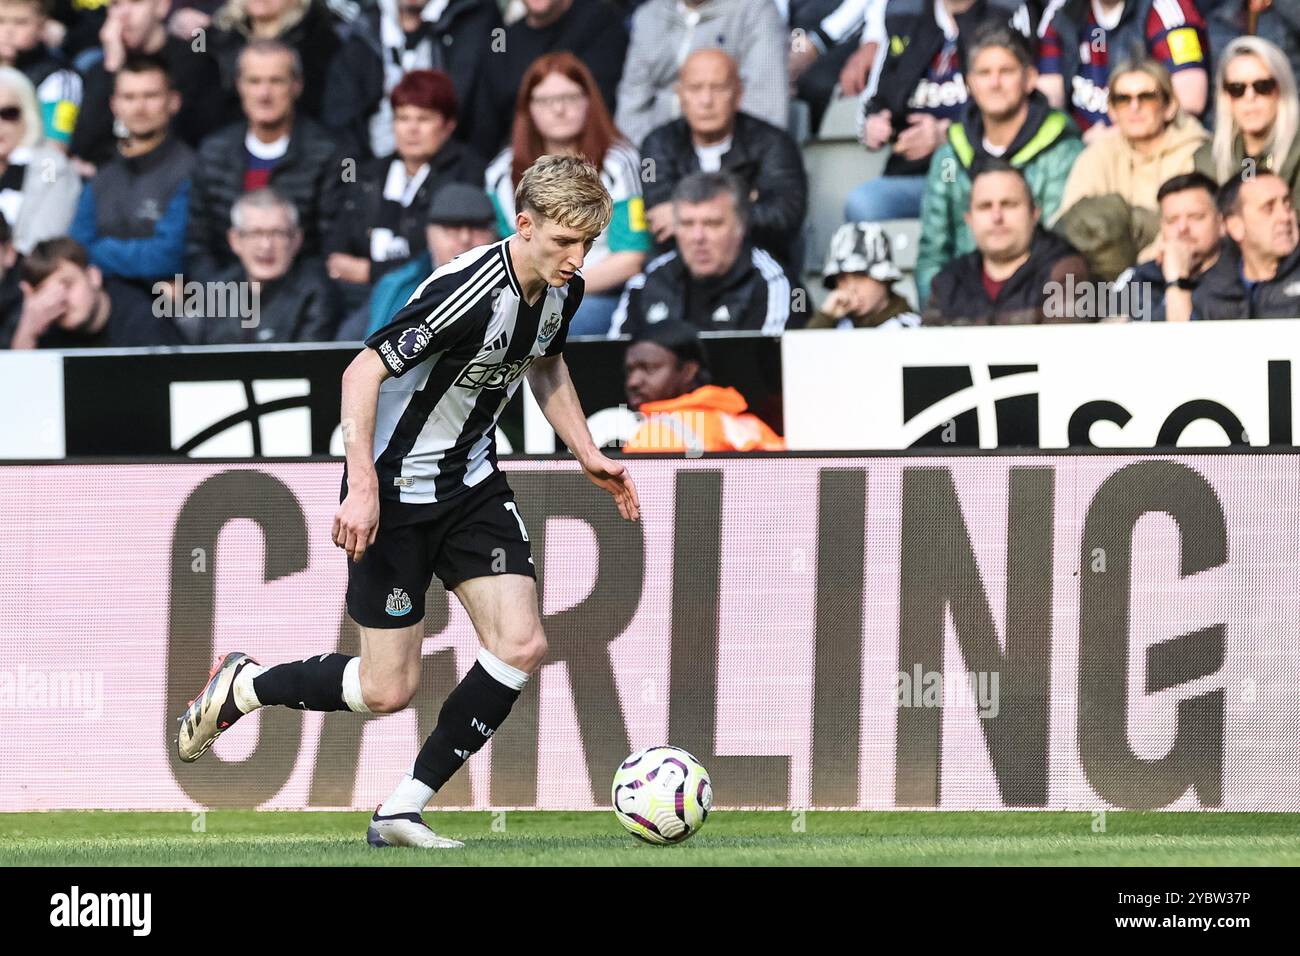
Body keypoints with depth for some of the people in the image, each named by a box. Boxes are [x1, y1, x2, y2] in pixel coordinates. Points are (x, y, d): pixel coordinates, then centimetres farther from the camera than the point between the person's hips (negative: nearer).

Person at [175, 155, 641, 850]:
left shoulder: (562, 289, -3)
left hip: (472, 483, 7)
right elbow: (363, 371, -25)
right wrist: (363, 487, -31)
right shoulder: (470, 293, -28)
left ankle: (403, 812, -1)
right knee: (388, 689, -5)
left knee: (521, 644, -10)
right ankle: (241, 686, 23)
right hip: (396, 487, -7)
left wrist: (587, 455, 12)